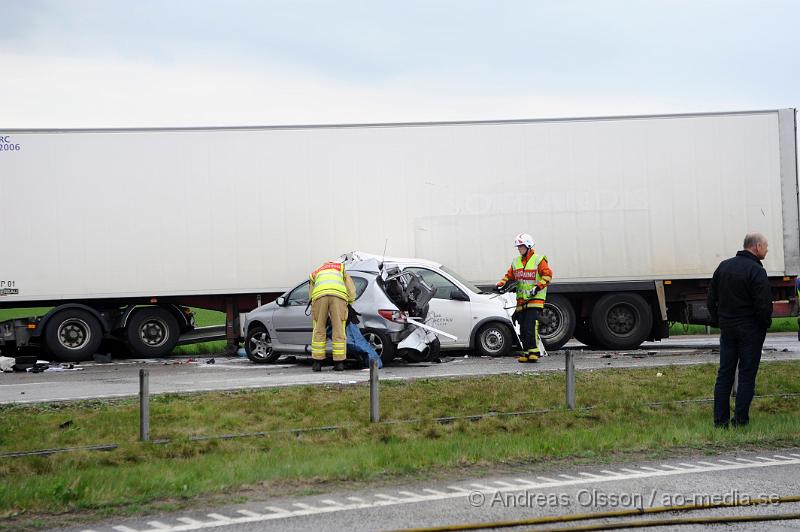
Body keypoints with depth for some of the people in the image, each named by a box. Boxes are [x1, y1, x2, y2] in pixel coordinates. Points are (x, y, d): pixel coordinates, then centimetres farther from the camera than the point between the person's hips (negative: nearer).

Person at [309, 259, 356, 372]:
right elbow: (351, 290, 25)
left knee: (318, 330, 8)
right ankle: (339, 363, 4)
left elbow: (311, 295, 31)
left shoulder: (314, 274, 37)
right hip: (339, 295, -1)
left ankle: (317, 363, 8)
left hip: (319, 295, 1)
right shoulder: (341, 268, 35)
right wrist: (349, 303, 36)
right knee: (338, 330, 5)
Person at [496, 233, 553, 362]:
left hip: (535, 299, -6)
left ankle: (534, 352, -18)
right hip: (521, 301, 6)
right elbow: (509, 276, 22)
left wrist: (538, 287, -18)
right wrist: (500, 285, 5)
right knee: (523, 329, 4)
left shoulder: (539, 260, -2)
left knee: (531, 326, -17)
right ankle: (526, 352, 9)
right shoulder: (516, 262, 17)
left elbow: (548, 274, -8)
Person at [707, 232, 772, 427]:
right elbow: (763, 305, -20)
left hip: (727, 329, 6)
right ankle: (740, 420, 1)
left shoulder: (724, 266, 8)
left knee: (724, 374, 9)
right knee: (747, 375, 1)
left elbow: (711, 298, 13)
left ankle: (720, 419, 9)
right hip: (750, 331, -6)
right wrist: (765, 324, -3)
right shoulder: (756, 271, -16)